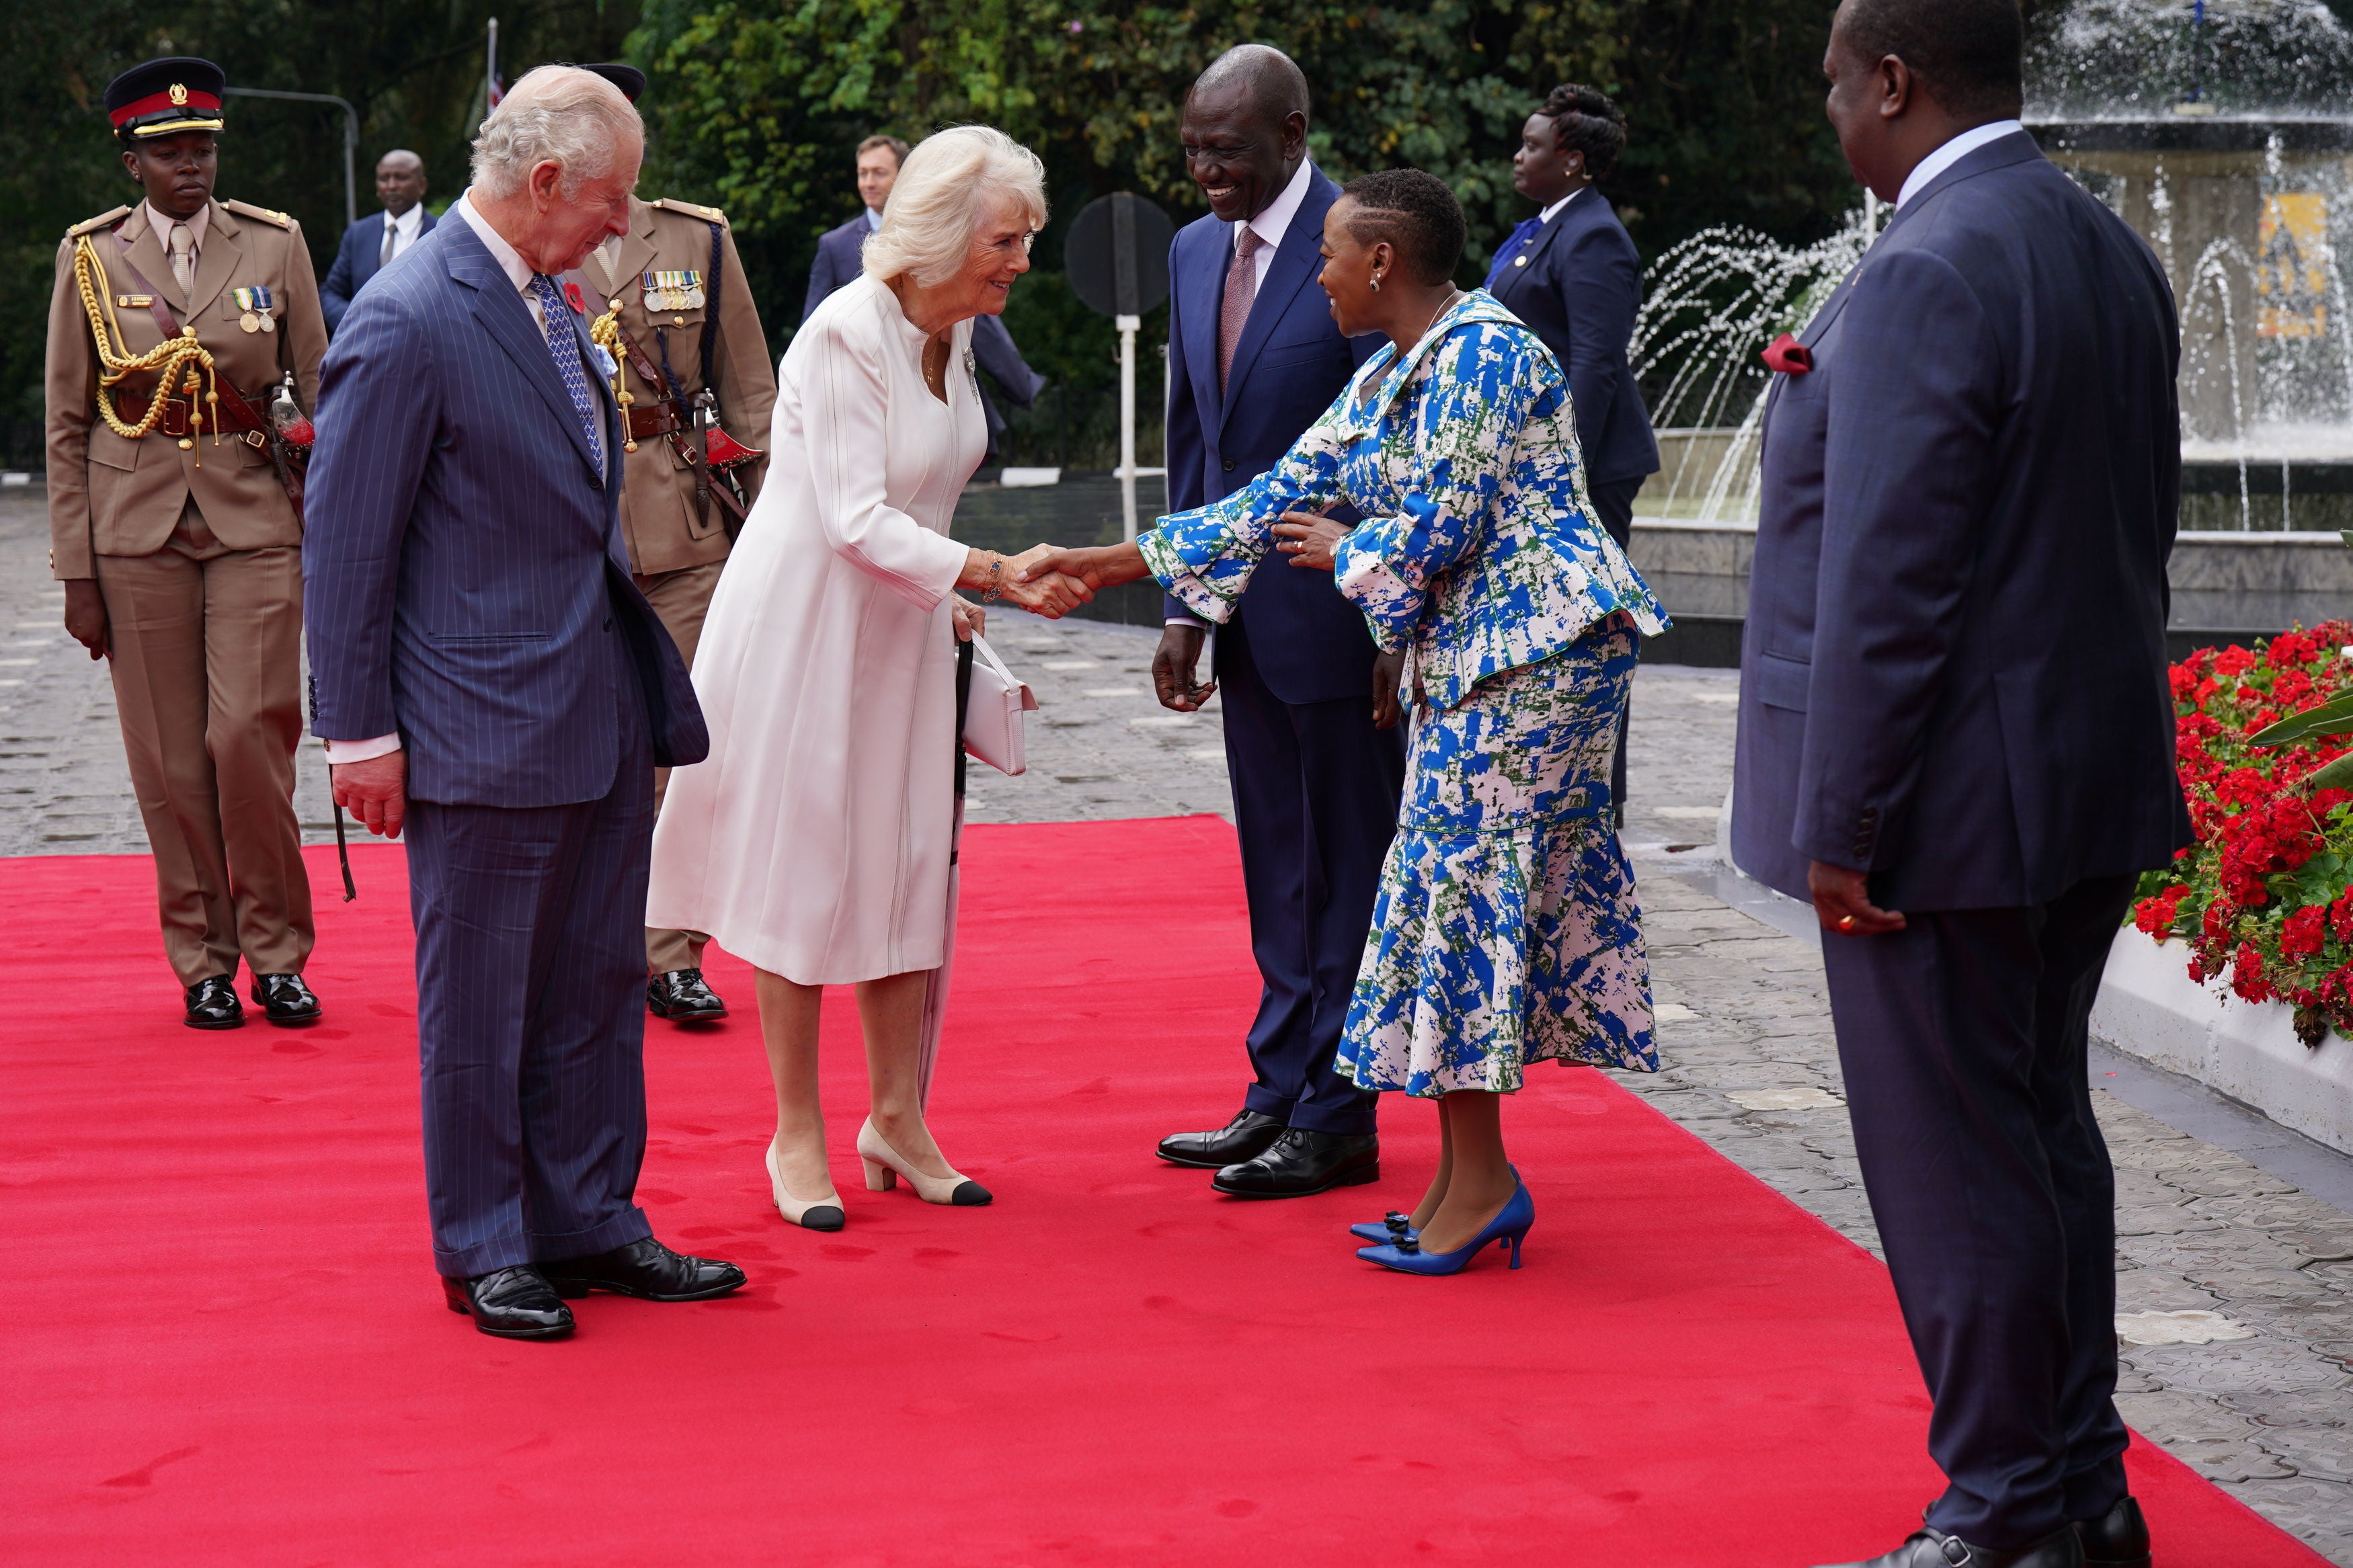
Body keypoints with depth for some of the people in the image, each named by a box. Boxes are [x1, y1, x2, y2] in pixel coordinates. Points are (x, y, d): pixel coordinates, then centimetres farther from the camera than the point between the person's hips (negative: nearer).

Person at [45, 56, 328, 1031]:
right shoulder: (90, 257, 4)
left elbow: (319, 396, 9)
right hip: (137, 530, 1)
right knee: (170, 758, 2)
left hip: (256, 521, -1)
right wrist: (76, 571, 1)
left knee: (248, 734, -10)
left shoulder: (275, 245, 4)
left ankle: (277, 952, 5)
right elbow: (66, 426, 6)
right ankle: (203, 963, 13)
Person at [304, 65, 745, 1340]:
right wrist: (359, 732, -12)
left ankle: (589, 1223, 25)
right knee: (479, 1000, 5)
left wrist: (647, 683, 18)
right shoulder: (406, 325, -16)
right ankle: (484, 1248, 17)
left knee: (596, 987, 14)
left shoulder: (548, 299, 10)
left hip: (603, 710, 8)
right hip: (484, 725, -8)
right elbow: (346, 543, -13)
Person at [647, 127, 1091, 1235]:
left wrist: (947, 597, 13)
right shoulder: (845, 335, -22)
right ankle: (797, 1135, 11)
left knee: (912, 865, 8)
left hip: (902, 627, 8)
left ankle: (897, 1120, 18)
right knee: (802, 869, 1)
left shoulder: (953, 331, 4)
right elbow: (857, 521, -26)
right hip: (808, 623, -8)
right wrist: (994, 573, -30)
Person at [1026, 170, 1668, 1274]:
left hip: (1532, 649, -10)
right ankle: (1467, 1178, 11)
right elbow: (1274, 503, 19)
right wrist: (1111, 564, 18)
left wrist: (1343, 549, 2)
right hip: (1467, 660, 10)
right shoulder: (1385, 381, 17)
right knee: (1448, 883, 8)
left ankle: (1480, 1181, -3)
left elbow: (1438, 529, -19)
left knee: (1461, 874, -9)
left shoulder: (1477, 353, -13)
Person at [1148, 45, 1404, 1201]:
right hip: (1247, 615, 7)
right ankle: (1279, 1095, 23)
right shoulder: (1194, 252, 10)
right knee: (1277, 873, 14)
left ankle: (1337, 1120, 9)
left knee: (1346, 870, 2)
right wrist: (1184, 604, 10)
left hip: (1338, 615, -7)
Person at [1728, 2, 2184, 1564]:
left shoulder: (1924, 279, -20)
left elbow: (1887, 581, -22)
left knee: (1957, 1165, 1)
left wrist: (1839, 824, -18)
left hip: (1947, 803, -10)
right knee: (2046, 1130, 19)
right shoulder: (2111, 250, 9)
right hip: (2092, 784, 10)